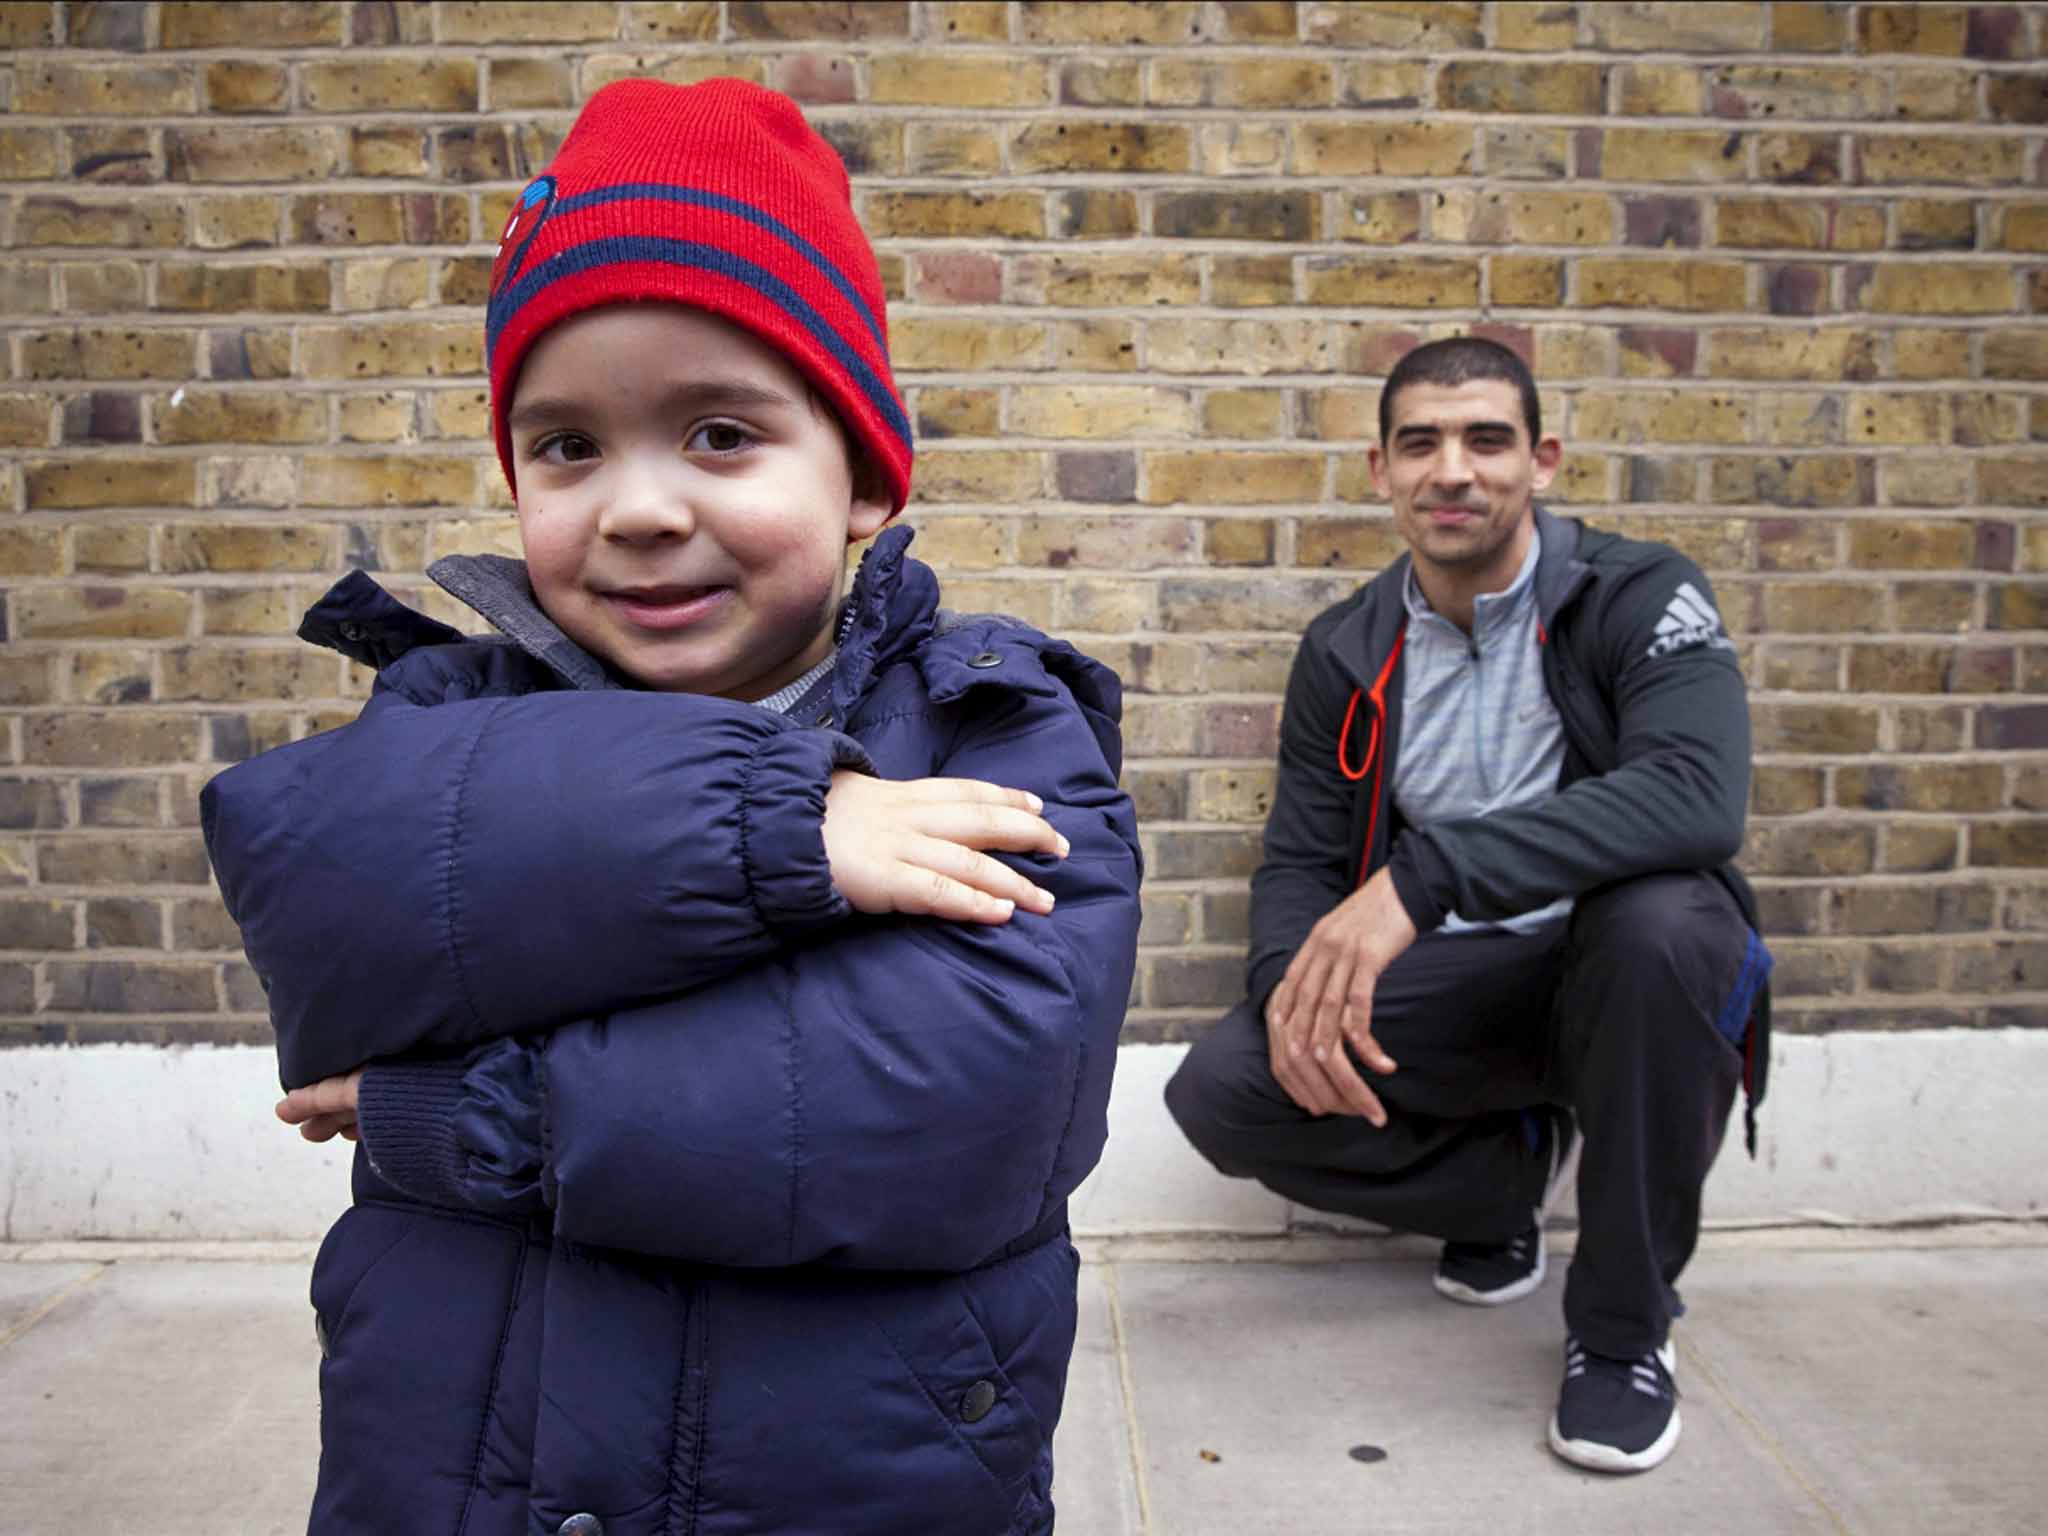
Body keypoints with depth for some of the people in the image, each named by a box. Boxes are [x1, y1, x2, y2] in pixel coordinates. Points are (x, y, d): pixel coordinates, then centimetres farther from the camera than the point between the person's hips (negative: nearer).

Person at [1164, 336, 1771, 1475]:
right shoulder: (1346, 654, 2)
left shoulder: (1640, 597, -11)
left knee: (1658, 912, -38)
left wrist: (1422, 877, -40)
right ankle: (1512, 1175, 12)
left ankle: (1626, 1326, -12)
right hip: (1446, 990, 3)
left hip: (1620, 973, -3)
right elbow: (1300, 860, 3)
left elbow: (1698, 794, -31)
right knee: (1220, 1091, -18)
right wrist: (1297, 980, -21)